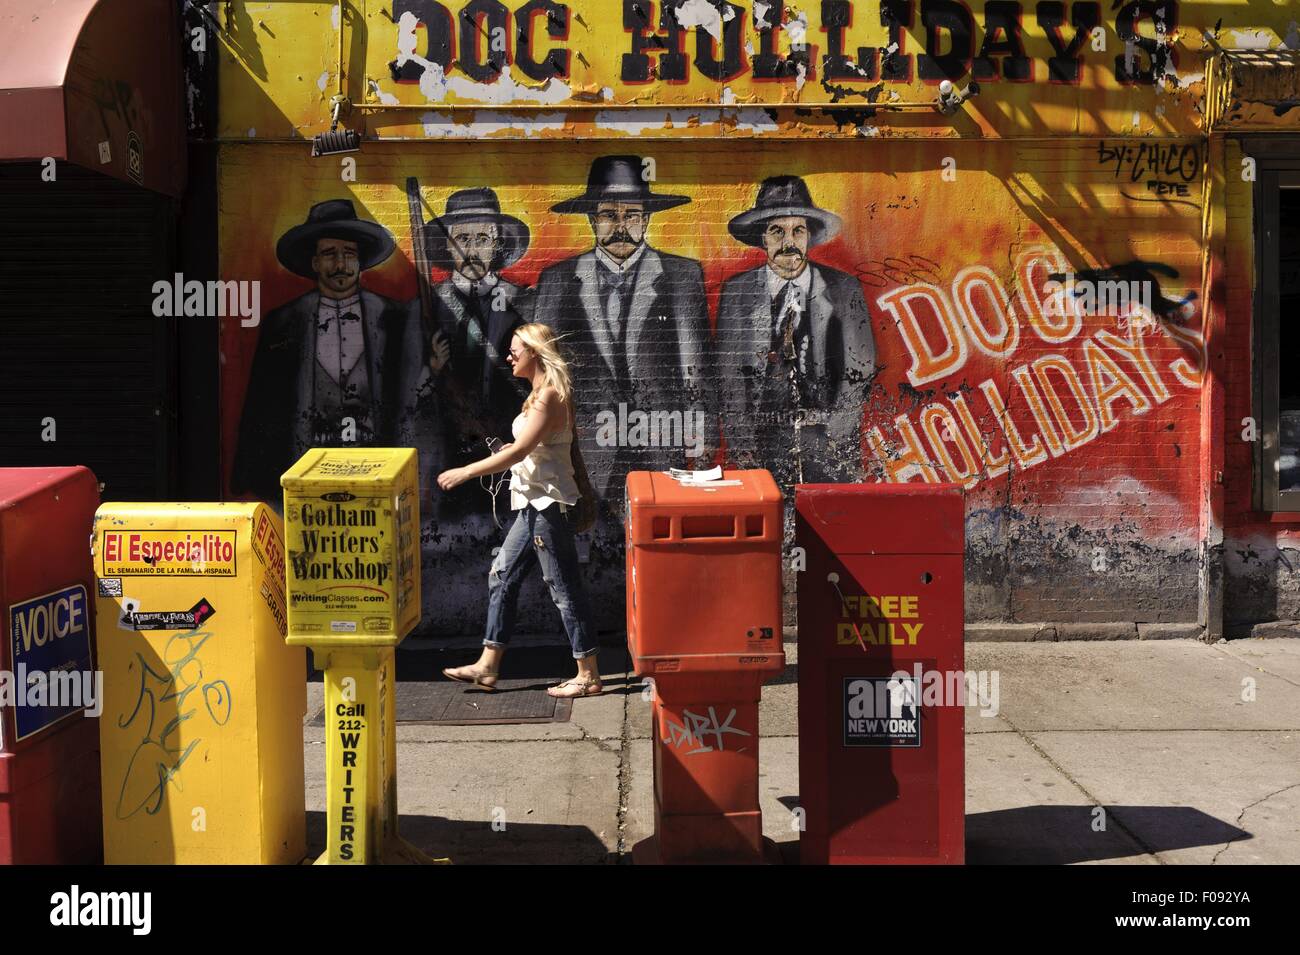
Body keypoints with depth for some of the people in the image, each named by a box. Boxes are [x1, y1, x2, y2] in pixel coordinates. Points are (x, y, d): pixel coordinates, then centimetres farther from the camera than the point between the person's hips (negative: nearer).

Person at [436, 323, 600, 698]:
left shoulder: (549, 396, -16)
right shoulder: (542, 393, 14)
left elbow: (518, 452, -21)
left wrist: (464, 472, -17)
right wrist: (513, 449, 7)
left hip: (548, 502, -11)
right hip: (536, 503, 11)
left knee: (565, 587, -4)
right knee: (502, 577, 12)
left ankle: (588, 676, 5)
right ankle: (487, 667, 18)